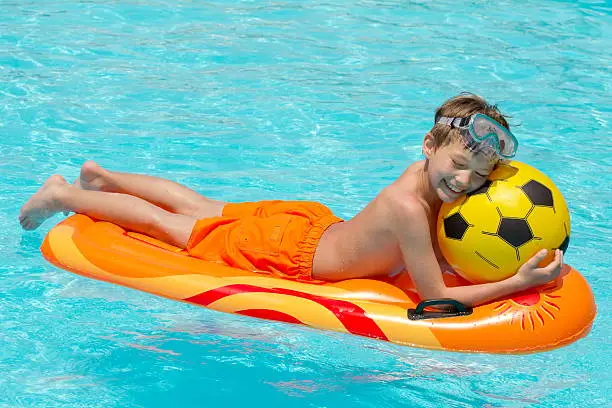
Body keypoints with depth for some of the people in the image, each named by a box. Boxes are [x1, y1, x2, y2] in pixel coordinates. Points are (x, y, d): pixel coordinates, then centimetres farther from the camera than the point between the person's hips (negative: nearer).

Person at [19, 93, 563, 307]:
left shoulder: (426, 174, -13)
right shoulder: (409, 207, -38)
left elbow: (444, 254, 0)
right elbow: (436, 297, -33)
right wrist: (518, 283, -37)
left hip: (306, 222, 7)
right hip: (286, 253, -7)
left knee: (207, 211, 28)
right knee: (175, 226, 12)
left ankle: (104, 177, 47)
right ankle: (65, 195, 29)